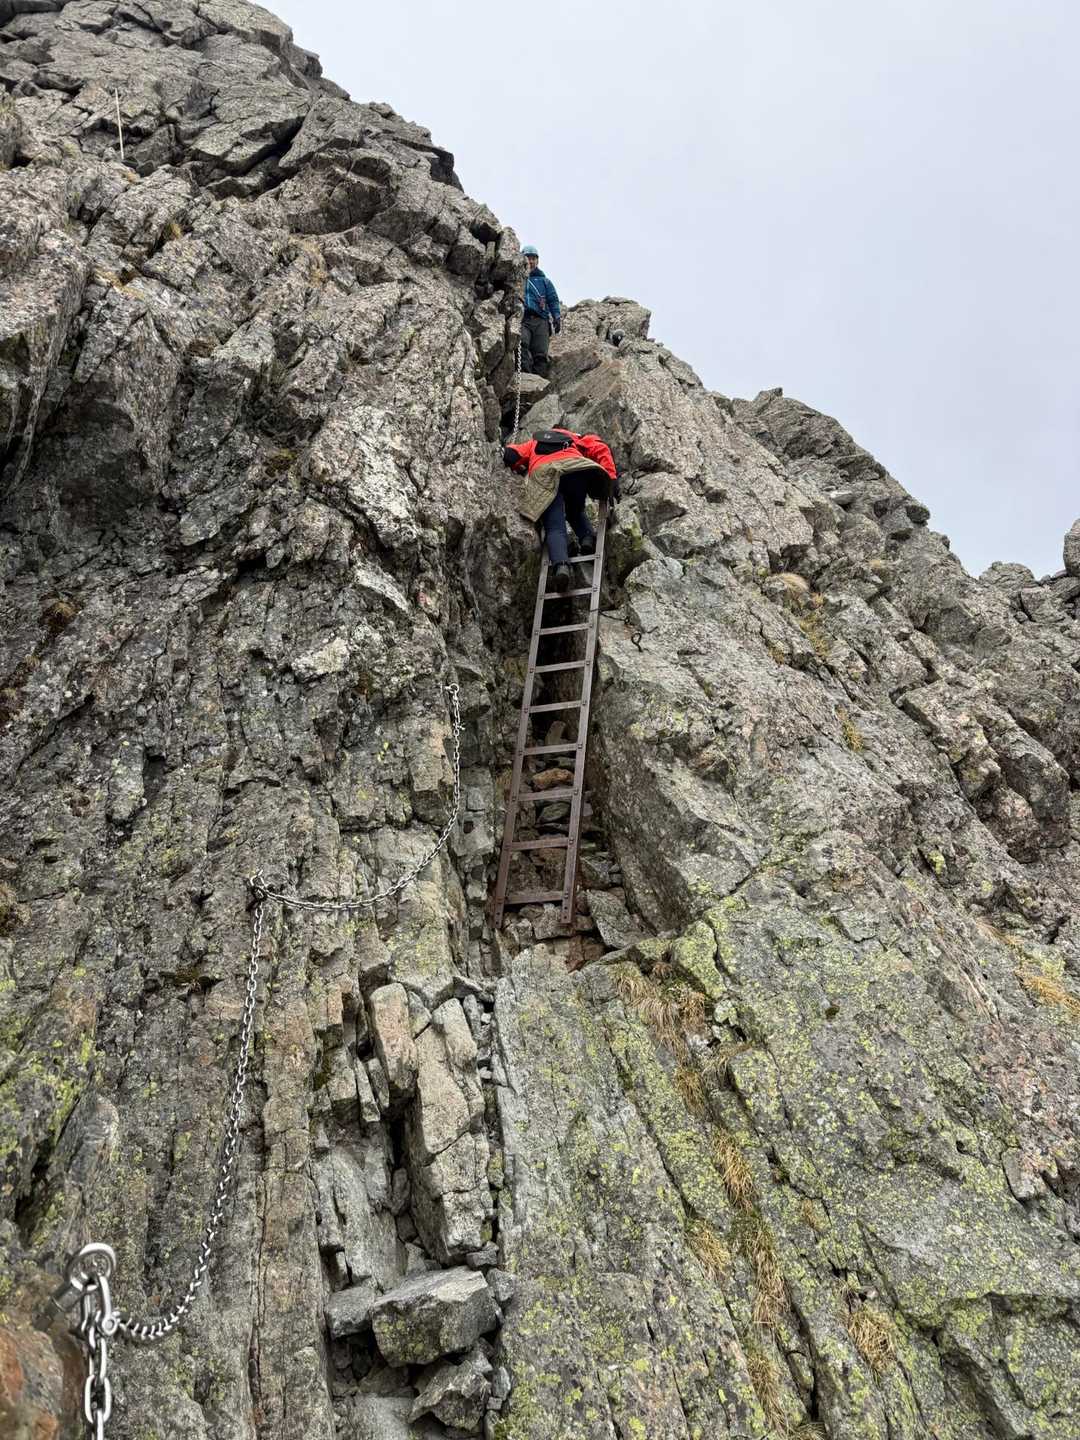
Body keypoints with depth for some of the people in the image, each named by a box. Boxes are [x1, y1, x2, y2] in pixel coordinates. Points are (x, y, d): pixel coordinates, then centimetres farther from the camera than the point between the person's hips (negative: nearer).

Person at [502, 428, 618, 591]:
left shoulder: (534, 443, 40)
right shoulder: (573, 438, 39)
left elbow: (511, 454, 22)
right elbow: (599, 447, 20)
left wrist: (520, 471, 43)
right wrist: (612, 478, 12)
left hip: (544, 474, -1)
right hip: (575, 469, 1)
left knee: (555, 528, -7)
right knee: (576, 512, 28)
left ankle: (560, 565, -32)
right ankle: (587, 537, -1)